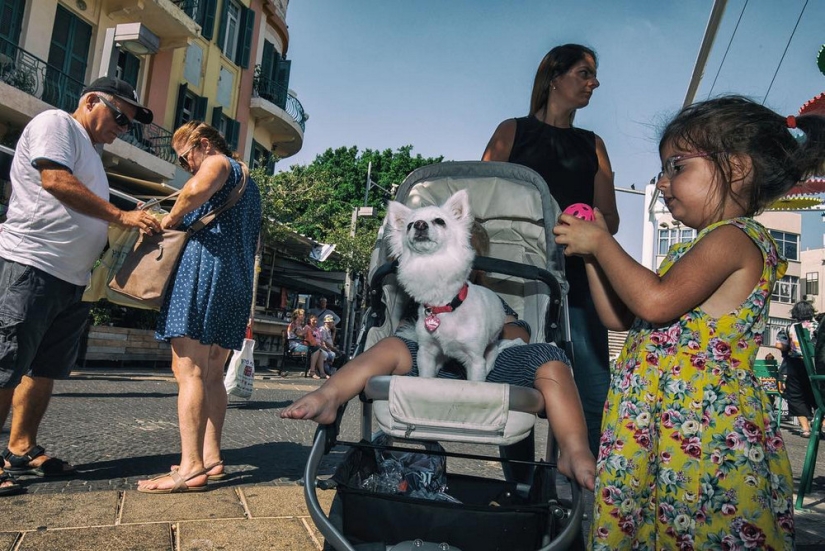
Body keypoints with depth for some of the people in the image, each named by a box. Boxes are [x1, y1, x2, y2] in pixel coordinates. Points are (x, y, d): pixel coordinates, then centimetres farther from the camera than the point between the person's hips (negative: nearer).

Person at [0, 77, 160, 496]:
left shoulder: (89, 153, 25)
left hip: (73, 280, 9)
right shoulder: (55, 123, -1)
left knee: (46, 369, 11)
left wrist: (136, 222, 10)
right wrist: (121, 215, -16)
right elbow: (55, 181, -17)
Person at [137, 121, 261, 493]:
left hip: (206, 269, -10)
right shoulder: (246, 179, 29)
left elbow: (197, 190, -23)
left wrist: (170, 219, -7)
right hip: (236, 283, 10)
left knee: (188, 371, -11)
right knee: (212, 375, 10)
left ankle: (191, 468, -14)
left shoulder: (218, 163, 2)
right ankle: (211, 458, 11)